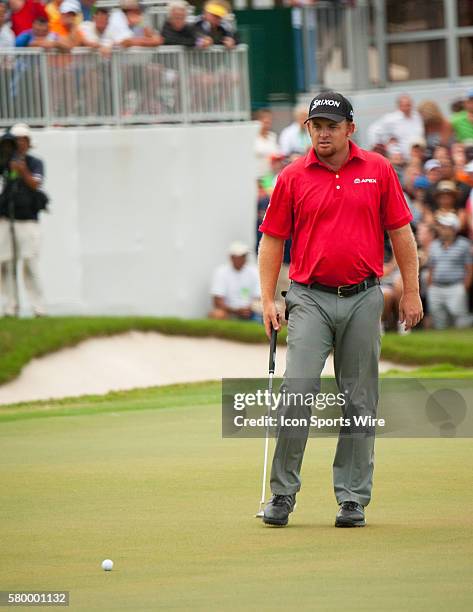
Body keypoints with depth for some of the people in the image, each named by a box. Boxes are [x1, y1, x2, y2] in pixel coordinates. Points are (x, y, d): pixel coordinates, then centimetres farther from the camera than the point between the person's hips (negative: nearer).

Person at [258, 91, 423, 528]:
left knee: (359, 401, 4)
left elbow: (400, 232, 8)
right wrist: (268, 301, 0)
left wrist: (411, 292, 4)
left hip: (362, 298, 1)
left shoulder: (378, 171, 5)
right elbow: (272, 241, 7)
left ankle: (353, 498, 10)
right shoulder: (293, 178, 3)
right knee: (297, 392, -11)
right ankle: (282, 493, -4)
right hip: (310, 298, -1)